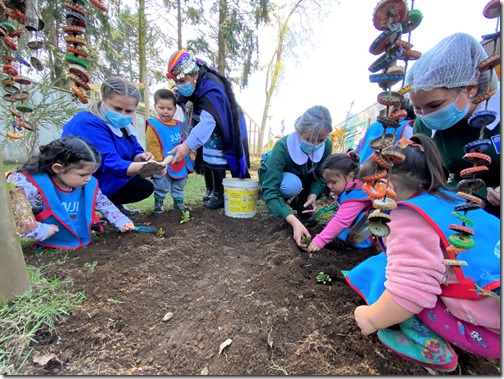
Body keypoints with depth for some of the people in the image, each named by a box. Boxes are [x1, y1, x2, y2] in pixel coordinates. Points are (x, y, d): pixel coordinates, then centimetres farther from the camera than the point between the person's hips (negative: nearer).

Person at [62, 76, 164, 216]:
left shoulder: (121, 123, 2)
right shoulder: (88, 124, -27)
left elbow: (134, 152, 2)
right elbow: (110, 164, -37)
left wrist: (141, 158, -23)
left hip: (107, 178, 9)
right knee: (144, 188, -17)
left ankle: (115, 204, 12)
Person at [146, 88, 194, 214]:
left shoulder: (179, 125, 6)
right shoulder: (153, 125, -12)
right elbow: (153, 147, -16)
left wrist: (191, 153, 6)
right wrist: (159, 163, -21)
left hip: (180, 164, 6)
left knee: (179, 187, 19)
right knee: (161, 187, 6)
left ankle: (179, 202, 34)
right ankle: (158, 204, 24)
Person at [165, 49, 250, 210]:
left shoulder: (212, 90, -39)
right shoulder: (192, 81, -13)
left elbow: (208, 121, -53)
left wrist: (188, 145, -63)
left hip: (227, 126, -8)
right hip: (207, 122, 9)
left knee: (215, 157, -19)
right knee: (205, 154, 10)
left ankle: (219, 195, -5)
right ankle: (210, 190, 22)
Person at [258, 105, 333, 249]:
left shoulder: (327, 145, -24)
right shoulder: (282, 147, -38)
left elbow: (320, 175, -13)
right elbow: (270, 190, -43)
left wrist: (313, 195, -34)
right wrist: (294, 221, -53)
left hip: (303, 178, 5)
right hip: (274, 177, -5)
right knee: (293, 184, -37)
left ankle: (299, 202, 7)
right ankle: (275, 207, -7)